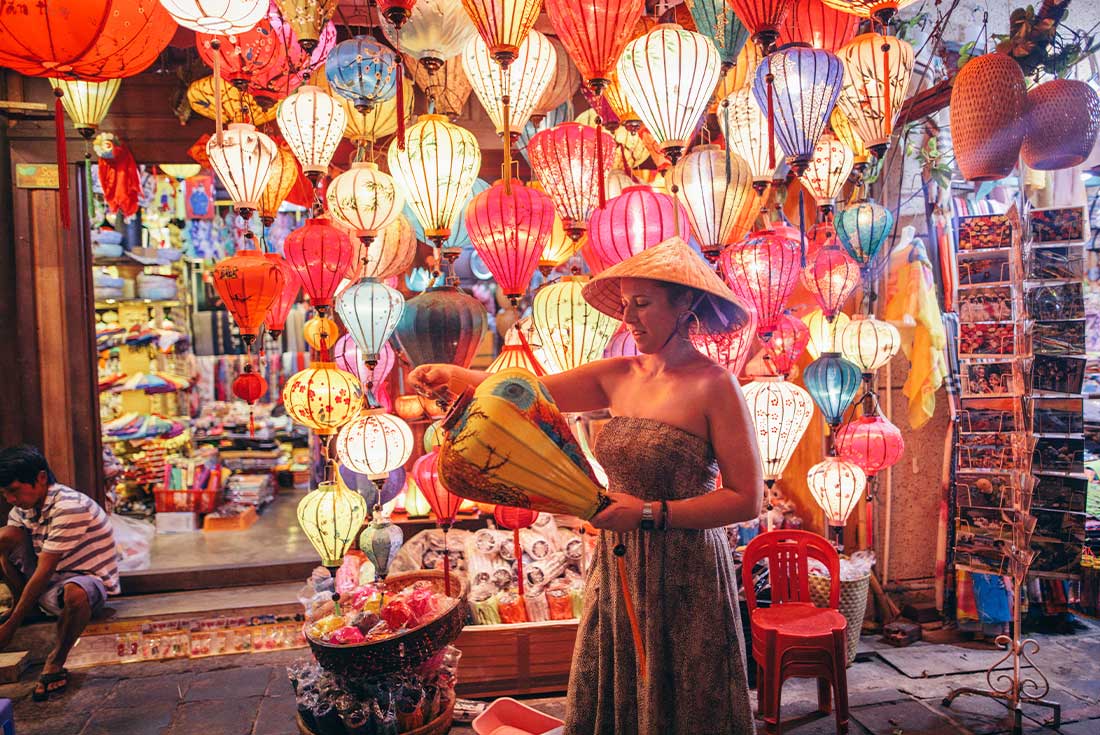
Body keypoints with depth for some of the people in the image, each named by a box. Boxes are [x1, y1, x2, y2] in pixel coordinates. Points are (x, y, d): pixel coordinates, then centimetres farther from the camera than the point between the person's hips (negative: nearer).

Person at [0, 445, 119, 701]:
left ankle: (55, 664, -19)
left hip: (90, 581, -7)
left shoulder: (68, 508, -26)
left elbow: (43, 574, -26)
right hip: (51, 579, 8)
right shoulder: (23, 507, -1)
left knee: (74, 593, -43)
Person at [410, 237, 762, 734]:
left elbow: (747, 500, -15)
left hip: (684, 580, -5)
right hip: (616, 568, 5)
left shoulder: (715, 386, -14)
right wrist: (456, 375, -14)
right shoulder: (618, 376, 3)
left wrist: (650, 513, -20)